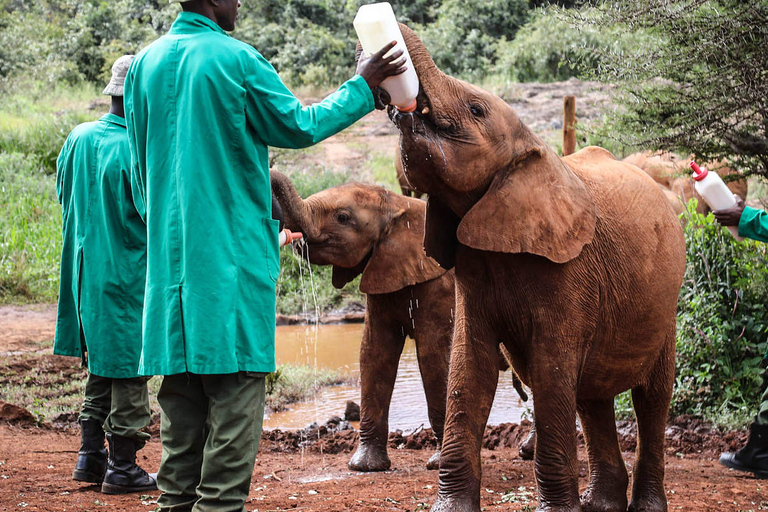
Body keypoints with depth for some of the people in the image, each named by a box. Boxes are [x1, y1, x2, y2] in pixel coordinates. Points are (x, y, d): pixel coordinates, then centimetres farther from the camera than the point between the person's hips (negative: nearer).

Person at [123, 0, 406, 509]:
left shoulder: (145, 64, 8)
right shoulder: (237, 60, -11)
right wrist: (362, 86, 10)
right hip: (233, 252, -6)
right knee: (235, 389, -3)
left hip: (171, 252, 6)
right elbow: (299, 126, 0)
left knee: (183, 394, 11)